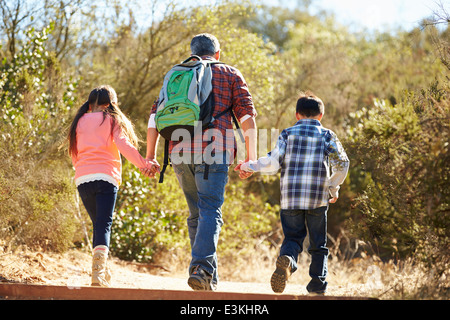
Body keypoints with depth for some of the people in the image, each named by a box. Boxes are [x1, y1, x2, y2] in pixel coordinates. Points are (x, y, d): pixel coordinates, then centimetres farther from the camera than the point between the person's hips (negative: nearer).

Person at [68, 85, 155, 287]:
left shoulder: (80, 122, 17)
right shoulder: (112, 120, 7)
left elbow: (74, 155, 18)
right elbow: (123, 145, -7)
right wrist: (144, 164, -6)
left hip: (82, 178, 4)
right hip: (105, 176, -4)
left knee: (98, 223, 16)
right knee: (104, 224, -9)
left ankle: (104, 274, 13)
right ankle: (98, 271, -28)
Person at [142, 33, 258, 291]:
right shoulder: (230, 75, 13)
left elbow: (156, 117, 12)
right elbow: (248, 116, 2)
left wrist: (151, 156, 12)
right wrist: (251, 158, 0)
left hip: (180, 152, 4)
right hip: (213, 152, -3)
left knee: (197, 214, 15)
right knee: (211, 212, -7)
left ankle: (210, 275, 16)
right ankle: (201, 269, -24)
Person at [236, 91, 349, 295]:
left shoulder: (288, 134, 6)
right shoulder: (327, 136, 6)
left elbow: (274, 163, -5)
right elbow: (342, 164, -2)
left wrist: (250, 166, 9)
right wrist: (334, 188, 13)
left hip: (290, 198, 0)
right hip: (317, 198, 0)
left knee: (292, 237, 6)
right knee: (318, 243, 13)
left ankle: (287, 259, -26)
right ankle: (318, 282, 7)